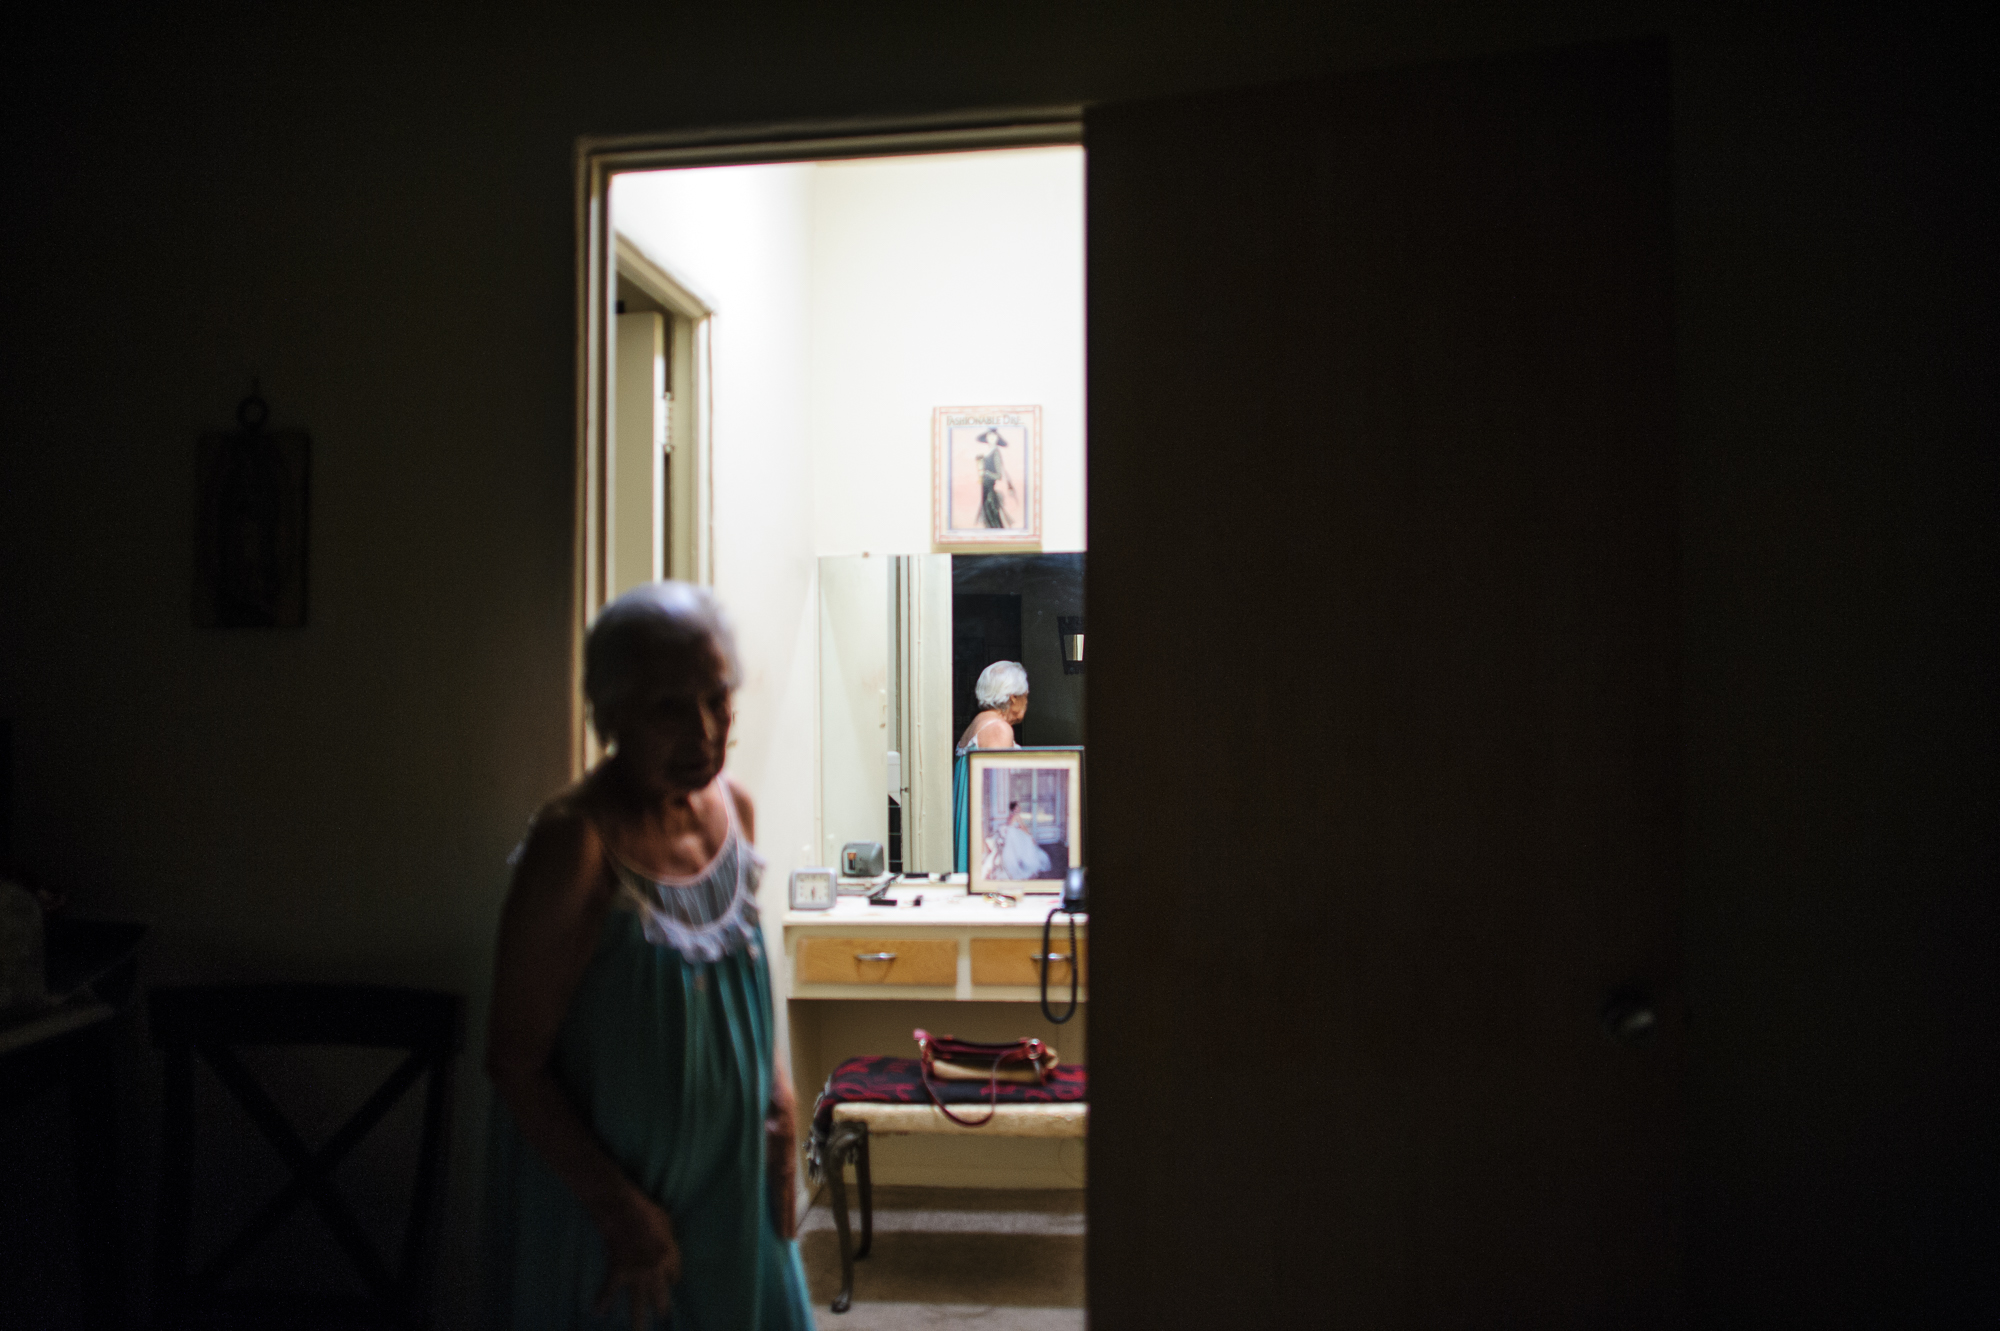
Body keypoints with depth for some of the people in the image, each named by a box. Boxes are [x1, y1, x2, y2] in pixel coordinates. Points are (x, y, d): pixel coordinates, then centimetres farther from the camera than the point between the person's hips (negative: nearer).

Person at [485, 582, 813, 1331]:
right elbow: (515, 1062, -20)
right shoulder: (575, 844, -24)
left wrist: (775, 1100, 6)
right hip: (598, 1196, -6)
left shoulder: (733, 807, -3)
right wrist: (622, 1209, -18)